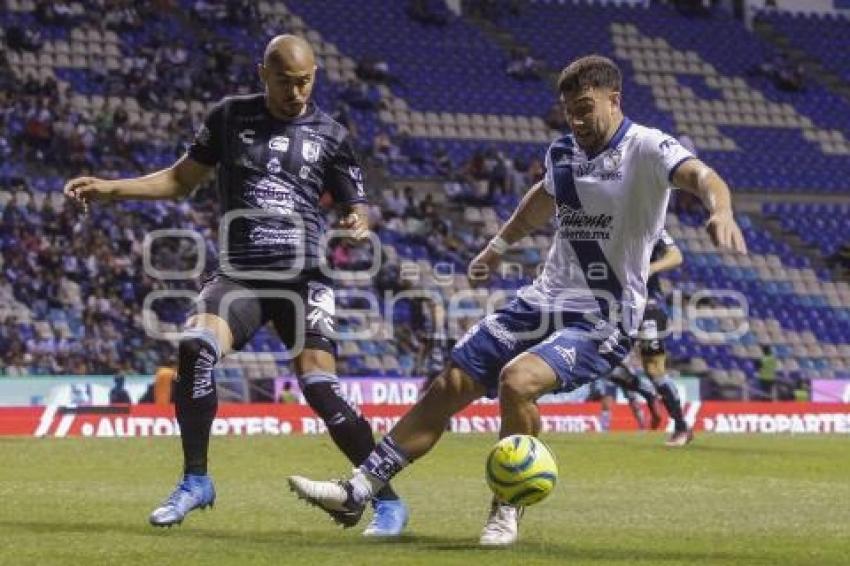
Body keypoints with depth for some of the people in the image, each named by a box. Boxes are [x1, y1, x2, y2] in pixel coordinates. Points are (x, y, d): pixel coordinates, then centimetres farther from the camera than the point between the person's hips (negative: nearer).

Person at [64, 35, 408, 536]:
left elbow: (356, 205, 10)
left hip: (302, 277, -1)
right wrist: (110, 189, 6)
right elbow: (182, 180, 17)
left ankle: (387, 500, 0)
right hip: (238, 274, 1)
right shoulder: (231, 117, 8)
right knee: (195, 348, -26)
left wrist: (359, 222, -14)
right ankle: (195, 481, -9)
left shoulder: (329, 134, 6)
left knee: (321, 388, -16)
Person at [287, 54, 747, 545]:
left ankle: (508, 510, -11)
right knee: (450, 386, 2)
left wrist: (720, 210, -55)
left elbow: (699, 175, -33)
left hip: (603, 321, -7)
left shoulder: (647, 149, -13)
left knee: (517, 380, -30)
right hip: (545, 300, 7)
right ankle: (358, 491, 11)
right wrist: (500, 245, 43)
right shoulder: (563, 152, 9)